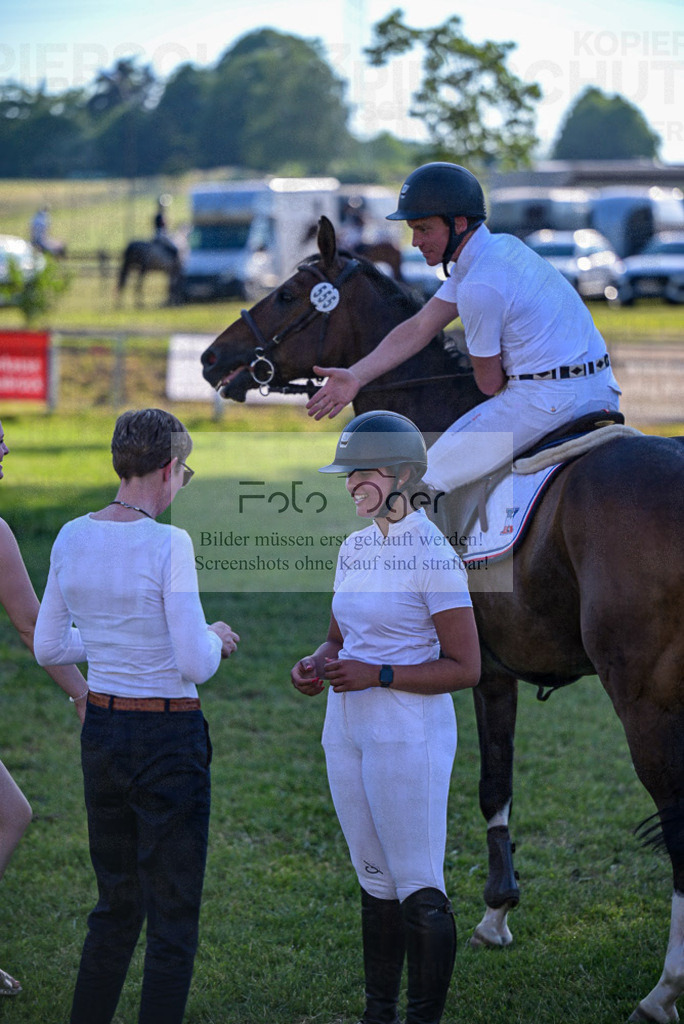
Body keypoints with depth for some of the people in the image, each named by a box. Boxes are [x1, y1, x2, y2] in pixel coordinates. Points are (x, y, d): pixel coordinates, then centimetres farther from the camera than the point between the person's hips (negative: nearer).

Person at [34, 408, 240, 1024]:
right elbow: (195, 664, -18)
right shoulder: (169, 545, -18)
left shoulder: (72, 538, 2)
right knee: (173, 920, 4)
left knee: (116, 905, 19)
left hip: (100, 733, 7)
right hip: (169, 740, -7)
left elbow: (48, 647, 10)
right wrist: (214, 638, 3)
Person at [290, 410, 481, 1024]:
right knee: (376, 883, 14)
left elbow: (465, 668, -14)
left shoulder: (433, 556, -13)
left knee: (419, 891, -3)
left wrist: (378, 675, -21)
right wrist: (317, 665, 0)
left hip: (409, 736, -8)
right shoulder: (355, 549, 10)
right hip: (347, 731, 8)